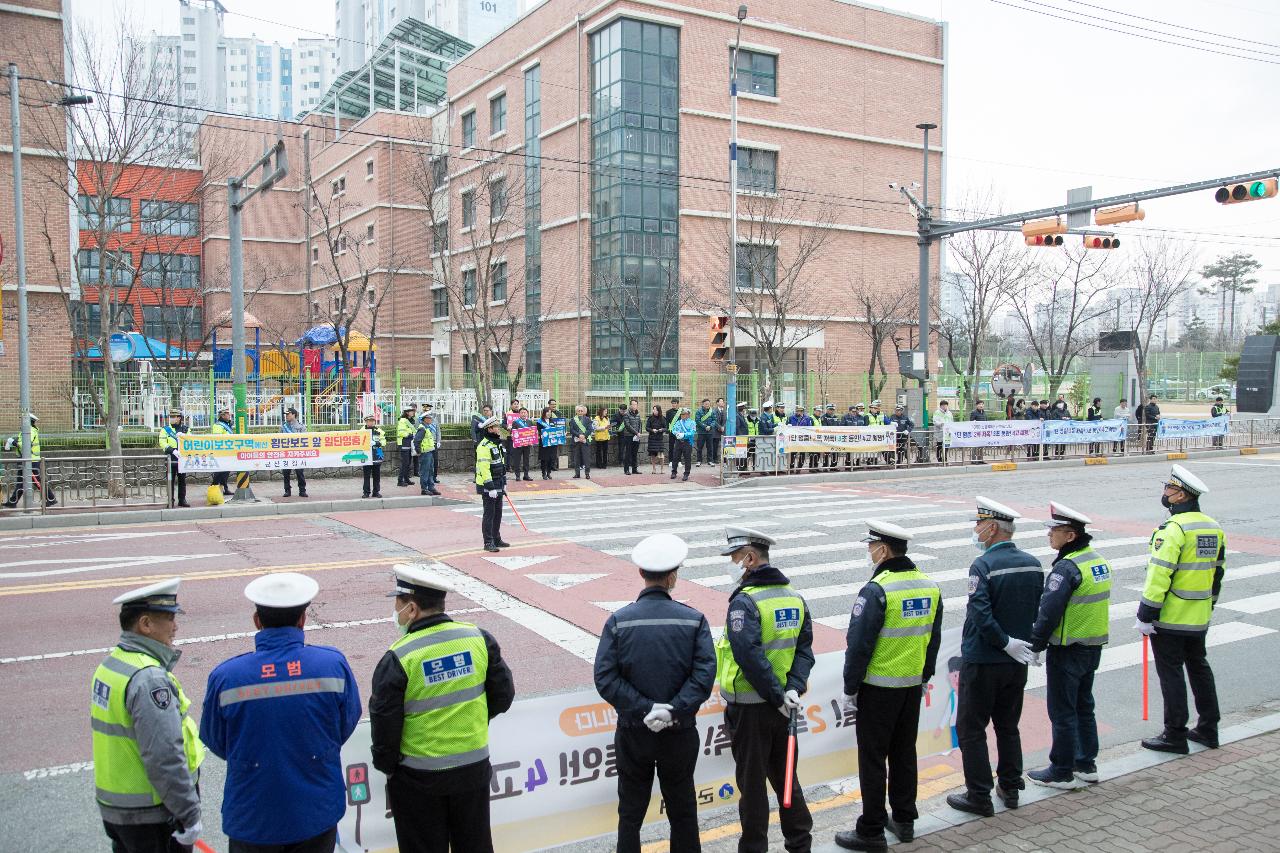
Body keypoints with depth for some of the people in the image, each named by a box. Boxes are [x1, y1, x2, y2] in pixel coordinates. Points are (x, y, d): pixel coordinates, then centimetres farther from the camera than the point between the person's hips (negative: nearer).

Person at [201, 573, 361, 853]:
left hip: (252, 819, 0)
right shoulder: (334, 665, -15)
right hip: (318, 814, 1)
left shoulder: (224, 676, -17)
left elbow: (216, 744, -1)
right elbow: (346, 727, -1)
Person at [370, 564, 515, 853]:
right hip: (474, 768, 3)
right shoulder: (479, 638, -7)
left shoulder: (398, 659, -19)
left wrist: (387, 766, 5)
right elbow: (503, 696, 2)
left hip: (418, 777, -3)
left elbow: (384, 725, -13)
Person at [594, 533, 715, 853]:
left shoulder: (619, 621, -8)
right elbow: (705, 674, -16)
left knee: (631, 813, 14)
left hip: (633, 732, 0)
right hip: (680, 732, 0)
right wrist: (674, 711, -18)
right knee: (682, 810, 17)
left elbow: (605, 679, -15)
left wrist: (644, 709, -15)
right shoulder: (694, 620, -7)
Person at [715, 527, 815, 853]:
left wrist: (778, 697, -19)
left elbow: (750, 657, -26)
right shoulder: (794, 597, 5)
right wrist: (793, 688, -7)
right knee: (785, 774, 21)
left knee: (751, 781, 7)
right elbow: (805, 648, 2)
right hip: (783, 706, 7)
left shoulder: (744, 601, -19)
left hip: (749, 707, -7)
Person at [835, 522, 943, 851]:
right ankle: (904, 820, 29)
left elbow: (859, 646, -18)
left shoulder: (876, 591, -20)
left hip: (878, 688, -7)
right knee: (904, 753, 18)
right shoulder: (929, 587, 3)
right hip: (913, 686, 7)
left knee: (872, 759, 3)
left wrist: (850, 689, -9)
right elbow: (934, 640, 12)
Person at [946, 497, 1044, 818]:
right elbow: (1039, 611, 8)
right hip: (1018, 662, 7)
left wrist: (1006, 643, -16)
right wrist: (1017, 642, 12)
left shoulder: (983, 566, -20)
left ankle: (979, 797, 9)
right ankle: (1011, 788, 28)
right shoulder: (1033, 564, 2)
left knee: (971, 729, 5)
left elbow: (981, 614, -26)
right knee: (1008, 725, 20)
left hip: (982, 662, -7)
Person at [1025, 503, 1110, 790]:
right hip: (1094, 647, 9)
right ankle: (1086, 764, 29)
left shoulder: (1067, 567, -22)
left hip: (1066, 650, -9)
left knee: (1062, 712, 2)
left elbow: (1049, 612, -23)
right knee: (1084, 706, 19)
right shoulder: (1099, 561, 6)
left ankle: (1062, 772, 10)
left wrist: (1035, 645, -11)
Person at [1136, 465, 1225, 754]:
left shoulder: (1174, 529, -20)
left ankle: (1175, 735, 6)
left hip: (1169, 619, -8)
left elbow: (1160, 575, -22)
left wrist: (1146, 615, -16)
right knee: (1199, 667, 19)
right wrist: (1209, 607, 23)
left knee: (1171, 673, 0)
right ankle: (1208, 728, 28)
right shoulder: (1214, 528, 6)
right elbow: (1218, 572, 14)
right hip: (1200, 617, 8)